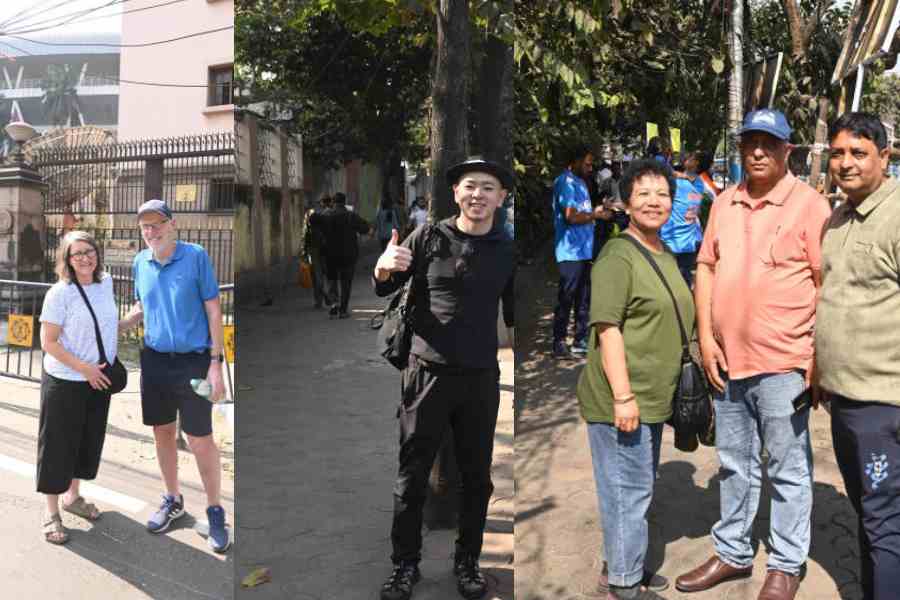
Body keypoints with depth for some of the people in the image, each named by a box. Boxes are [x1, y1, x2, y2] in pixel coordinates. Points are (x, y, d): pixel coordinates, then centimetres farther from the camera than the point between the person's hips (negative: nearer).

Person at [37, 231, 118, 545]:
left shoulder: (106, 283, 2)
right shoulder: (59, 293, -16)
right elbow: (48, 343, -15)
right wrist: (84, 368, -19)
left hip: (98, 380, 6)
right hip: (64, 383, -6)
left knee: (89, 441, 18)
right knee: (57, 445, 4)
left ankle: (73, 496, 38)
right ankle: (51, 513, 18)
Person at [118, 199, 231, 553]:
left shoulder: (196, 256, -10)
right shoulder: (140, 263, 5)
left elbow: (213, 310, -9)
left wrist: (216, 364, -13)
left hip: (193, 361, -5)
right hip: (154, 360, 5)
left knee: (200, 440, -1)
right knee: (162, 433, 15)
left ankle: (215, 512, 14)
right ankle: (173, 501, 33)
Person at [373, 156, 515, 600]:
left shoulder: (508, 251, 4)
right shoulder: (427, 238, -1)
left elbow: (515, 315, 13)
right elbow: (382, 291, 3)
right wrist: (383, 269, -19)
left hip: (481, 379, 2)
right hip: (427, 374, -2)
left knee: (477, 478, 12)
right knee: (412, 477, 5)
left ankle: (467, 563, 29)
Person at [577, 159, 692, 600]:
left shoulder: (666, 257, 15)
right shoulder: (618, 256, -15)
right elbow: (607, 328, -21)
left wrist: (664, 392, 24)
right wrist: (623, 396, -23)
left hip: (652, 398, 10)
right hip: (621, 399, -9)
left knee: (637, 485, 20)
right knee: (629, 488, 0)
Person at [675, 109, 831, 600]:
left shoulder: (809, 204, -7)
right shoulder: (725, 203, 9)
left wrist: (820, 357, -10)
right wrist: (705, 338, 3)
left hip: (782, 362, -5)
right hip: (727, 360, 5)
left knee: (788, 470, 7)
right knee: (735, 464, 17)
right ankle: (732, 553, 32)